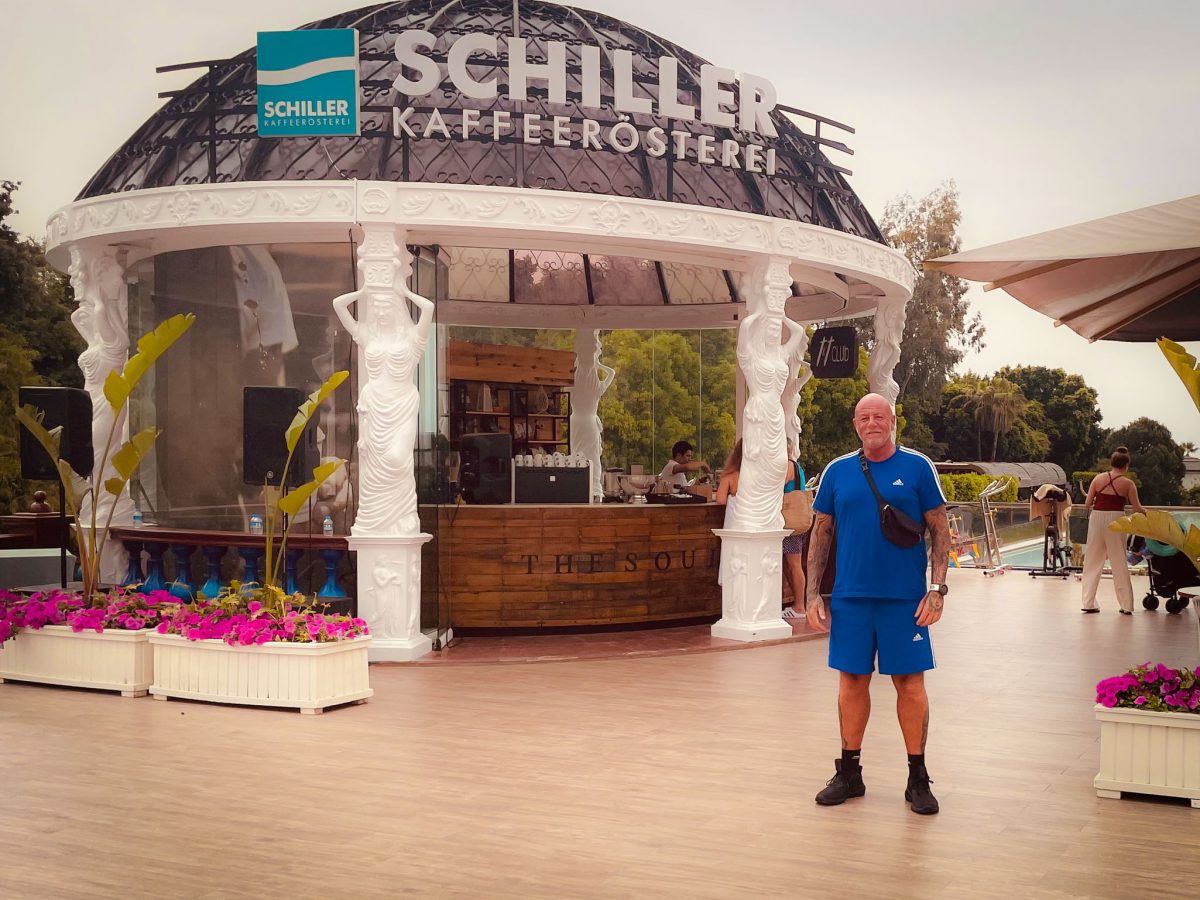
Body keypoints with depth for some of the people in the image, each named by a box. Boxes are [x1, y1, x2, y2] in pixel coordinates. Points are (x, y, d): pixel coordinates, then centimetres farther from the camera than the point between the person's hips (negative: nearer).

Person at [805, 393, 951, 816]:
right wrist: (812, 594, 4)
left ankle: (917, 778, 13)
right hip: (850, 597, 2)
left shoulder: (917, 467, 0)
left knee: (910, 683, 2)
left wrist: (937, 589, -7)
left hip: (905, 598, -2)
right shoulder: (837, 472, 6)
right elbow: (820, 533, 10)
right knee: (852, 681, 8)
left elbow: (940, 530, 1)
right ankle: (849, 772, 21)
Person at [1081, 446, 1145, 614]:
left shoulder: (1099, 478, 3)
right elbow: (1137, 509, -1)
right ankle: (1126, 605, 10)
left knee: (1093, 562, 10)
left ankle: (1089, 602, 8)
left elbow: (1088, 504, 4)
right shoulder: (1128, 483, -2)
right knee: (1119, 564, 7)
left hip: (1097, 518, 2)